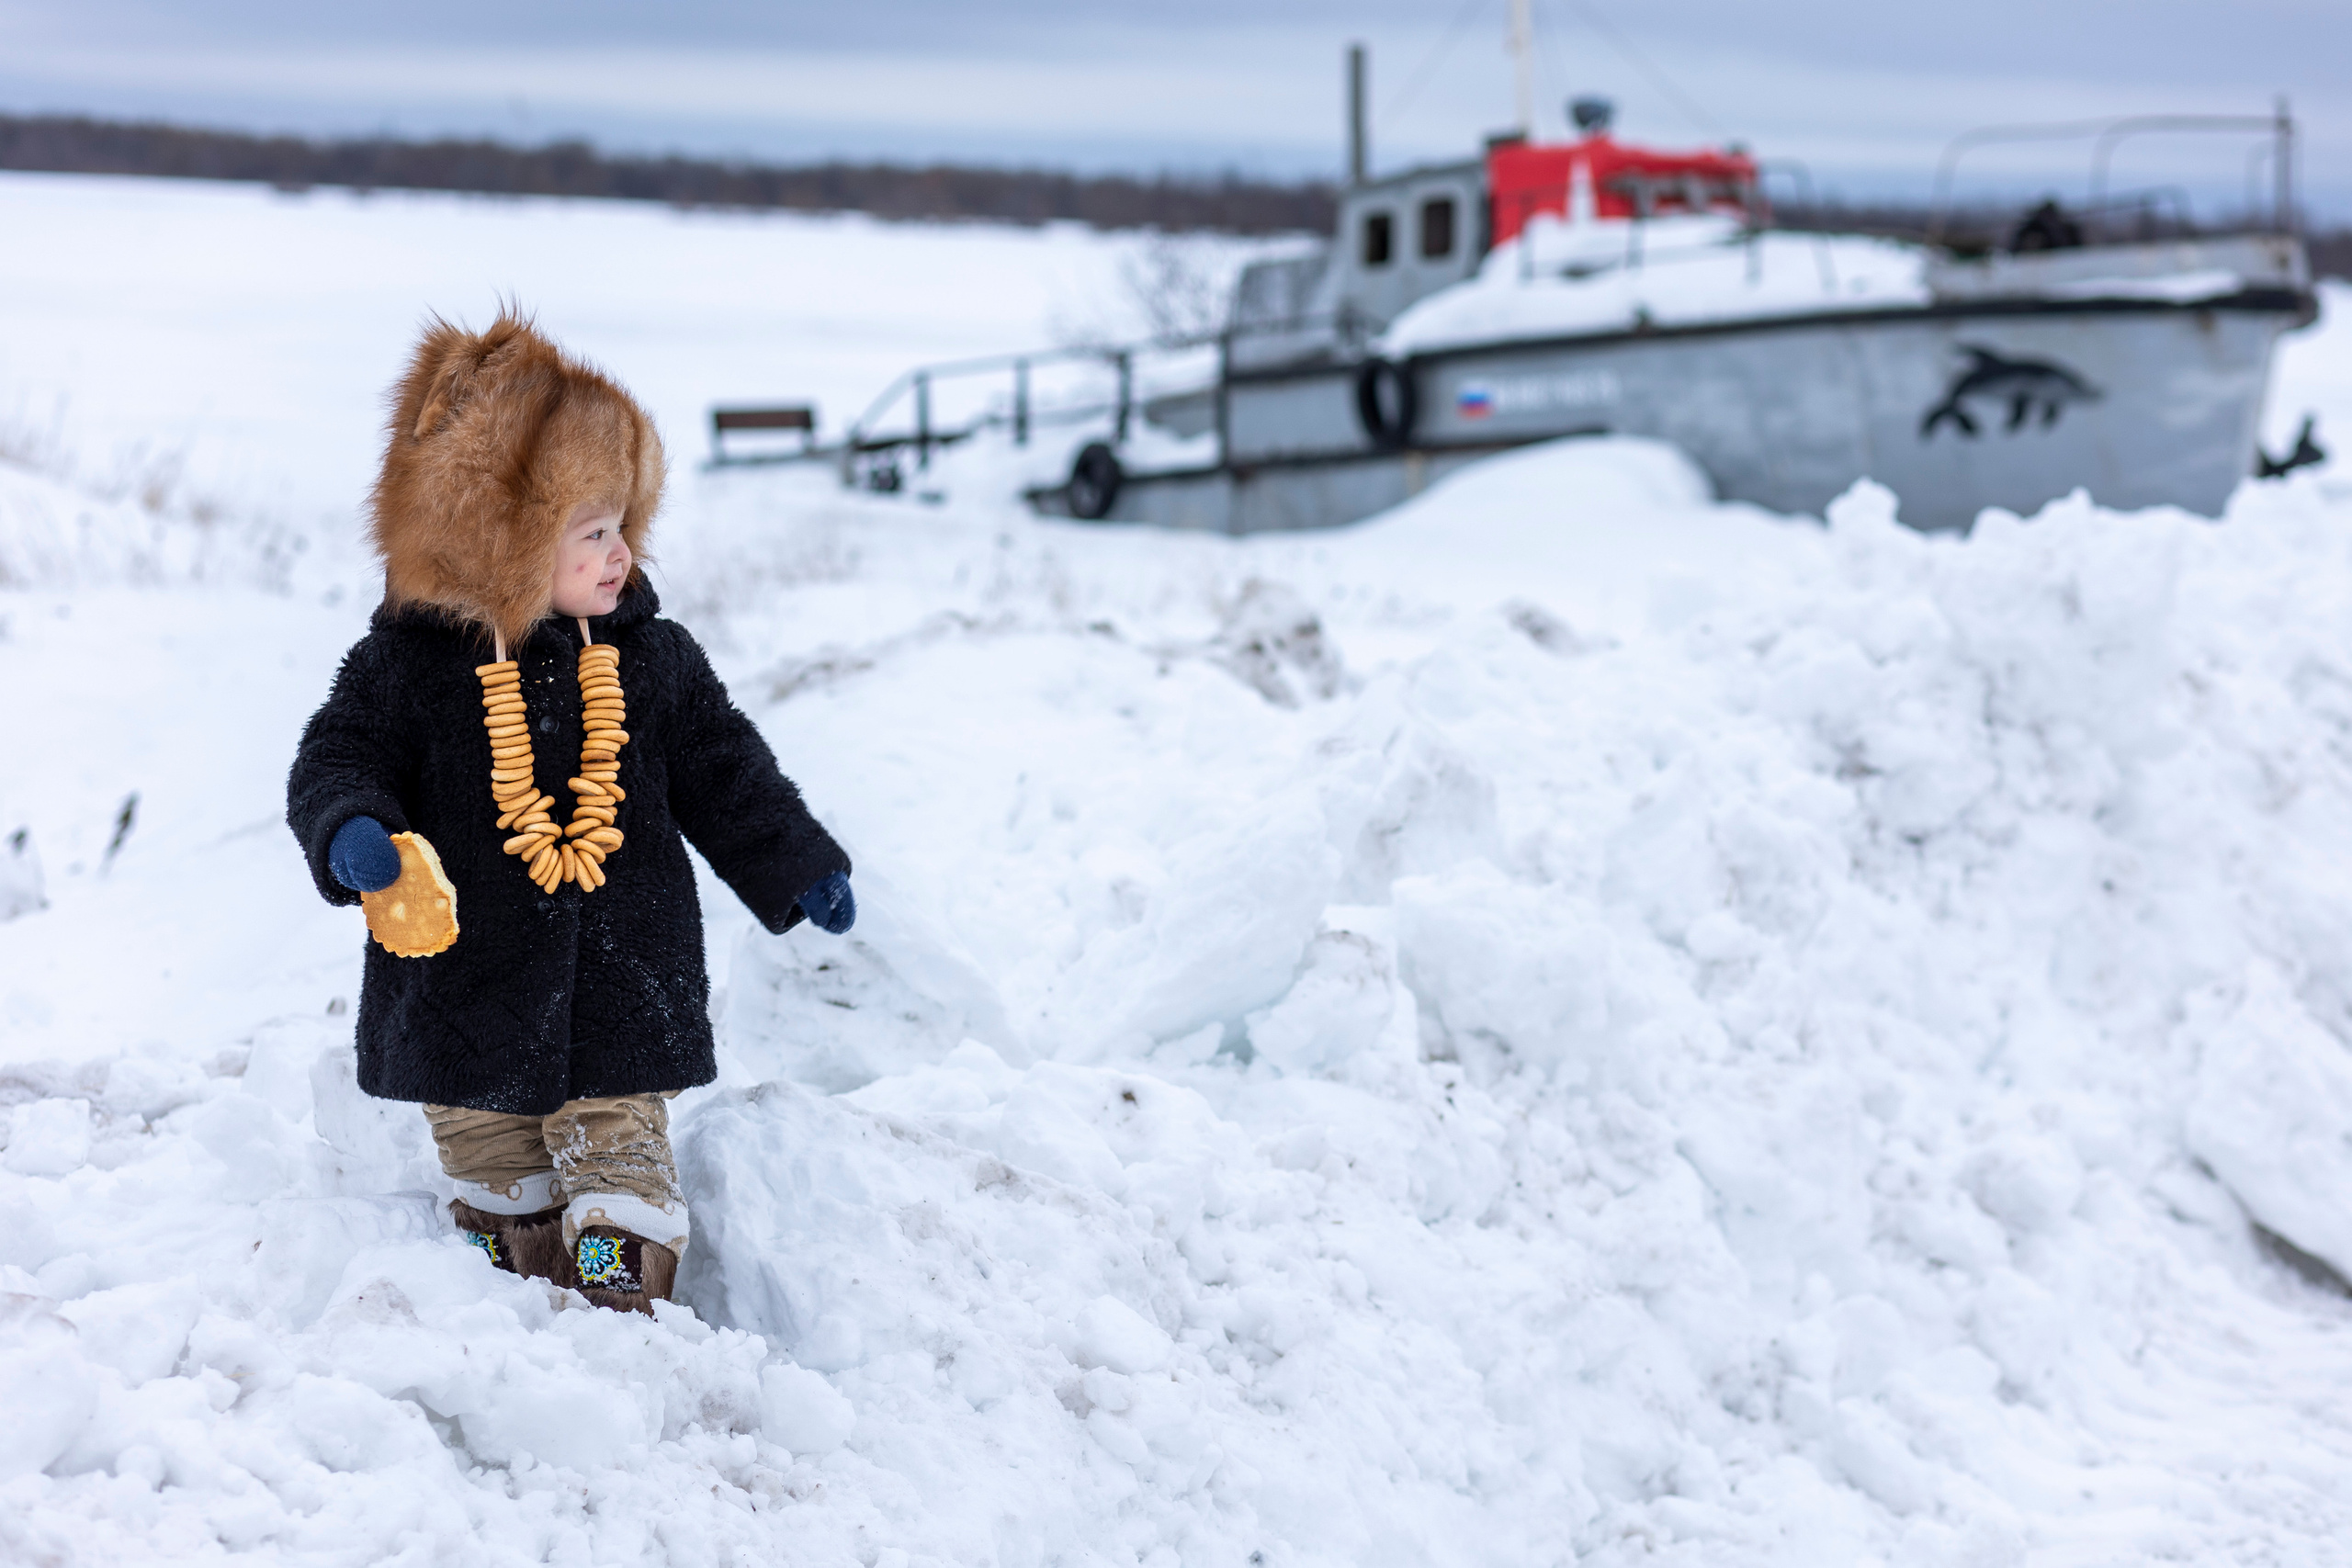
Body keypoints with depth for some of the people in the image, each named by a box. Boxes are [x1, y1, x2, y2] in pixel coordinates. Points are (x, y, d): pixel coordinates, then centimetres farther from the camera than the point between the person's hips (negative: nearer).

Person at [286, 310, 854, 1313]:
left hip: (621, 992, 1)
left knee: (622, 1173, 0)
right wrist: (351, 831, -28)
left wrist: (799, 869, 8)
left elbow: (723, 772, 9)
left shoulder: (650, 657, 0)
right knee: (496, 1183, 14)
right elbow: (337, 761, -6)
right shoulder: (407, 664, -8)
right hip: (468, 993, 0)